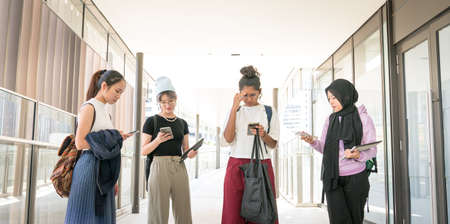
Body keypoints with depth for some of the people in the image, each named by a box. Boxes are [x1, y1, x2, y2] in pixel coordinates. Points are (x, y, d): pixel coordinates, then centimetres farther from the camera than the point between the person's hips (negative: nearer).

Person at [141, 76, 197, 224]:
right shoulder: (152, 121, 3)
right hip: (159, 166, -4)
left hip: (179, 168, 4)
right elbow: (144, 151, 1)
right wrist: (158, 140, -16)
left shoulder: (182, 123, 15)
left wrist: (191, 154, -5)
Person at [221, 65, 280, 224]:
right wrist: (234, 108, -8)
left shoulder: (269, 112, 8)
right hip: (236, 166, 1)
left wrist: (263, 135, -15)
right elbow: (227, 139, -5)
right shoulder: (235, 112, 10)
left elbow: (273, 145, 6)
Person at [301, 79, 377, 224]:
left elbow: (372, 150, -4)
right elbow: (324, 148, 10)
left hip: (355, 178, -2)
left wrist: (358, 155, -26)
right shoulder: (330, 120, 8)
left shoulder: (363, 119, -4)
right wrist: (312, 142, -10)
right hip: (332, 178, 2)